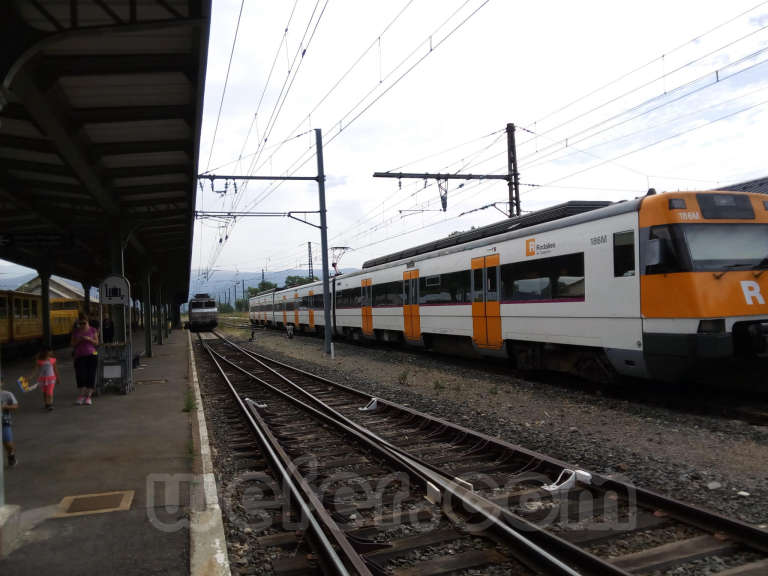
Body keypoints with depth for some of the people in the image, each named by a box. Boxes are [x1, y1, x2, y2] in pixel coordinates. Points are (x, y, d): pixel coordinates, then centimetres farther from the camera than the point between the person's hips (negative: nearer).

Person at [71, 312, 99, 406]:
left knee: (91, 375, -3)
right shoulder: (75, 331, 6)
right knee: (80, 376, -8)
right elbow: (72, 344, 7)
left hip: (91, 355, -1)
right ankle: (81, 395, 11)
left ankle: (88, 396, 6)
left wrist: (89, 339, -16)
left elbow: (96, 342, 2)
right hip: (79, 356, 1)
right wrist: (78, 340, -12)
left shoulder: (93, 330, 3)